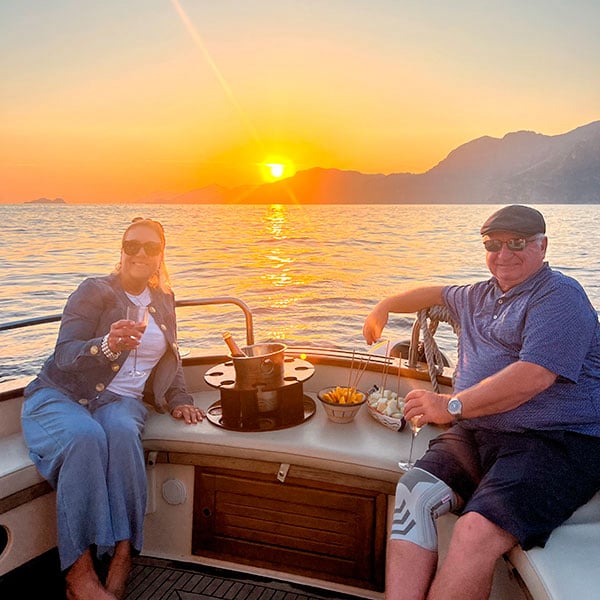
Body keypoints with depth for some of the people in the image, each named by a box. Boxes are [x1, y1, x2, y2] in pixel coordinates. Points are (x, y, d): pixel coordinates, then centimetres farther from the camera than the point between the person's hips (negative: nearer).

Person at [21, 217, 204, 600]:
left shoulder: (164, 300, 14)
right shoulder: (94, 291, -2)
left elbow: (170, 357, 24)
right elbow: (63, 355, -13)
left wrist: (179, 400, 8)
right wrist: (108, 346, -33)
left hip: (120, 400, 3)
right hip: (59, 395, -3)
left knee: (122, 431, -34)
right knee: (86, 436, -37)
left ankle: (123, 557, -30)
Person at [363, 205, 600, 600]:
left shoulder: (559, 296, -3)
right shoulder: (481, 296, 23)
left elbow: (534, 376, -17)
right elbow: (436, 293, 45)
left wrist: (452, 406, -14)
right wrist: (384, 307, 42)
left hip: (557, 443, -7)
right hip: (476, 434, 7)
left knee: (475, 534, -31)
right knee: (413, 491, -21)